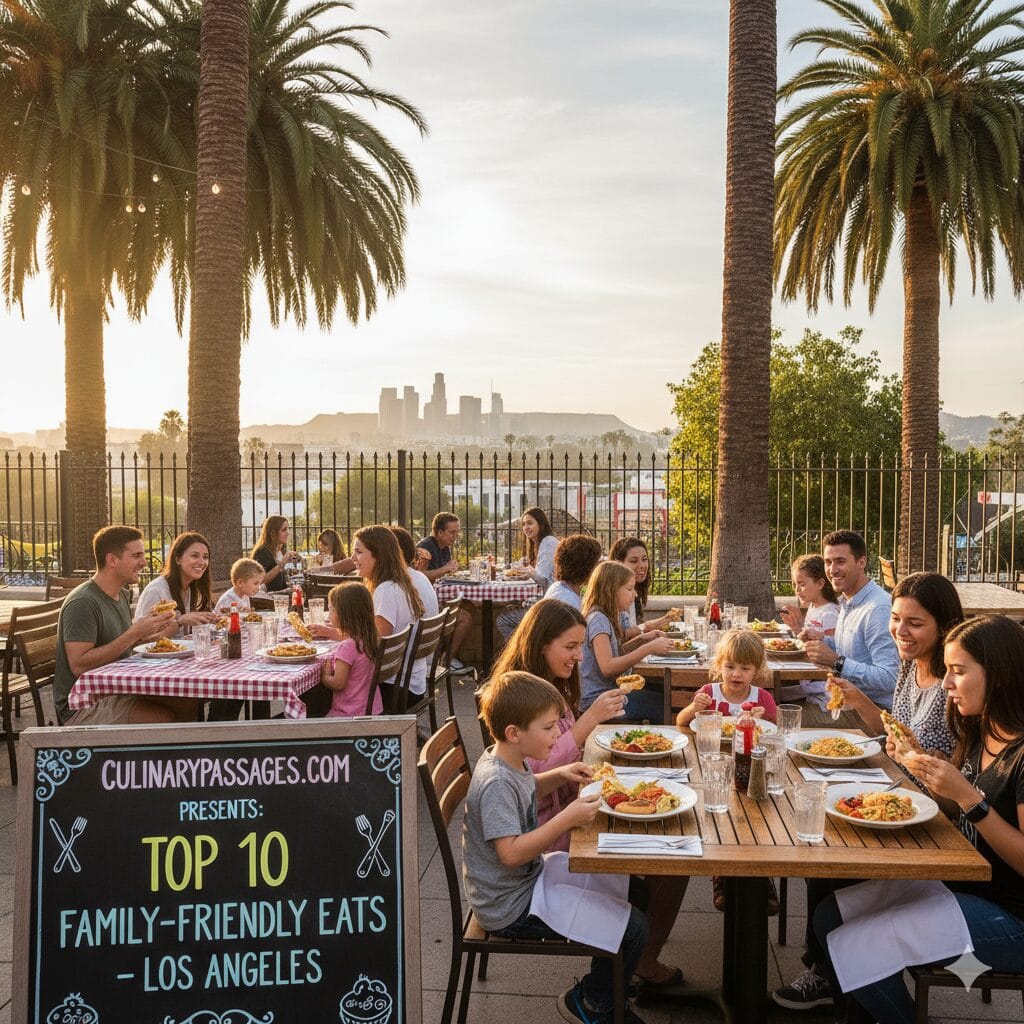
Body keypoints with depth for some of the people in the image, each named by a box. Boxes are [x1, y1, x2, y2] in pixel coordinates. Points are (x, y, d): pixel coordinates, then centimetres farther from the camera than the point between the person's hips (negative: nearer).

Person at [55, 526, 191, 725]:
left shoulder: (122, 595, 11)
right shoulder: (82, 603, -18)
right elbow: (79, 666, -26)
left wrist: (154, 635, 4)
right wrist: (135, 633, -25)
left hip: (117, 693, 9)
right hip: (82, 707, -9)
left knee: (189, 704, -10)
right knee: (166, 718, -26)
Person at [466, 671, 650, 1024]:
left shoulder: (512, 763, 0)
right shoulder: (496, 783, -29)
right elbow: (510, 853, -35)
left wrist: (559, 775, 6)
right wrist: (568, 818, -34)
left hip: (531, 877, 10)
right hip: (511, 909, -10)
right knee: (633, 927, -10)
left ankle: (607, 981, 32)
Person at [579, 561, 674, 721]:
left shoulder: (608, 618, 14)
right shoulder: (598, 619, -15)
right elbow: (607, 667, -24)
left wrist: (644, 640, 2)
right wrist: (648, 648, -23)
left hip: (608, 689, 9)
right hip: (596, 699, -9)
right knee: (663, 706, -14)